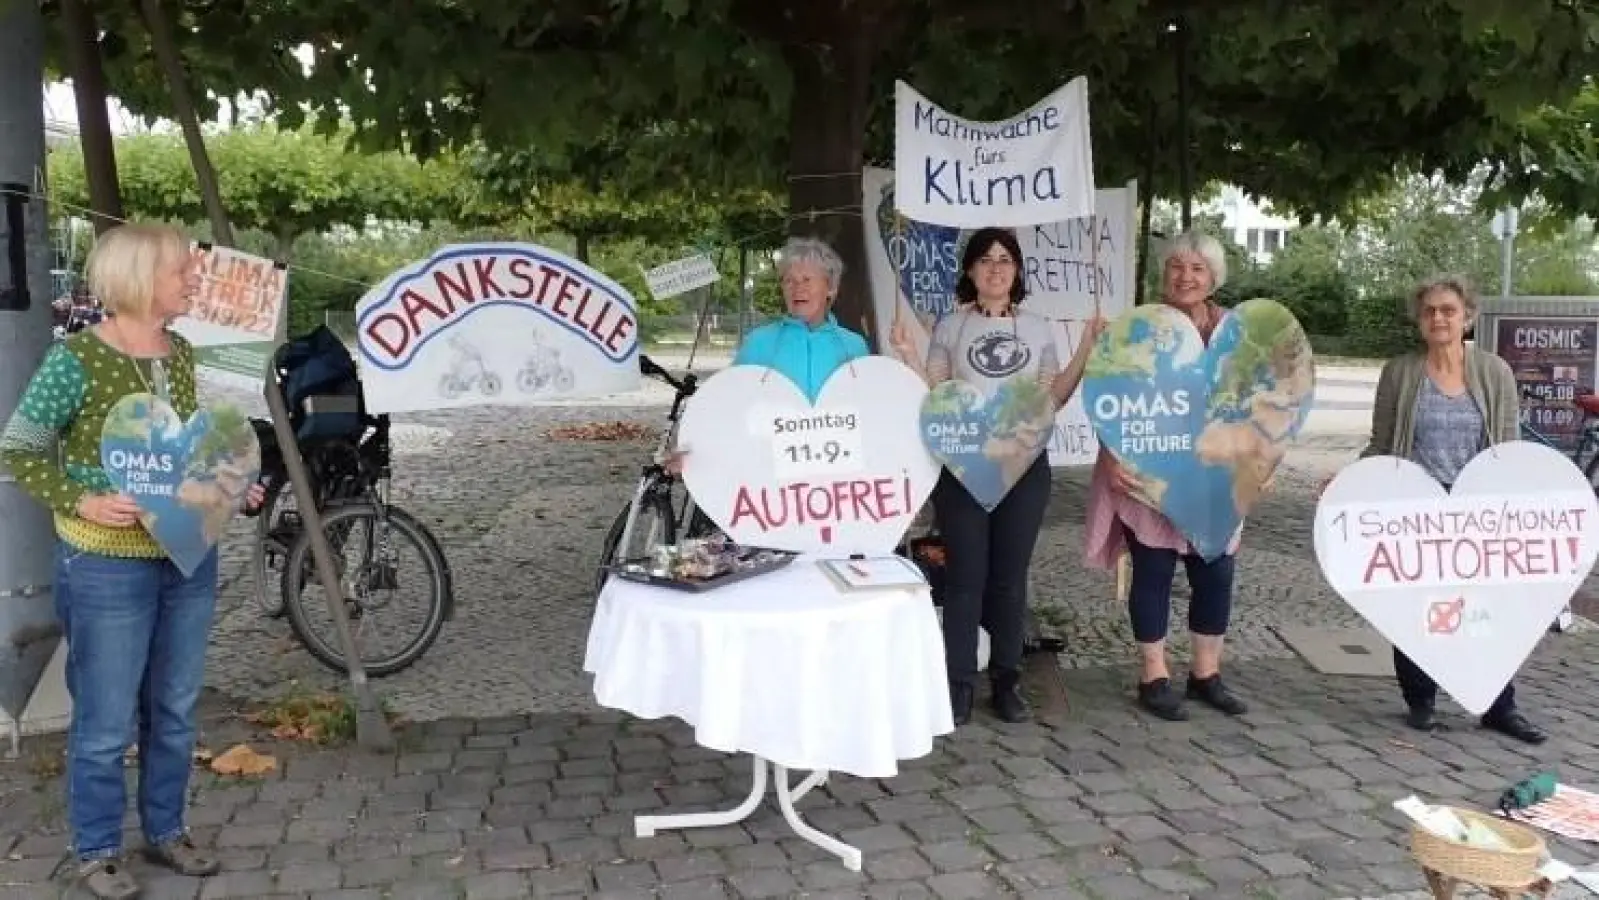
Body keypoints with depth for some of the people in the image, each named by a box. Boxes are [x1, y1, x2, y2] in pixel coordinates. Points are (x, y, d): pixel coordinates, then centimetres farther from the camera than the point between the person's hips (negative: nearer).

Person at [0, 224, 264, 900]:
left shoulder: (181, 353, 4)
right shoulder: (77, 360, -15)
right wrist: (81, 502, -21)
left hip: (189, 558, 6)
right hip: (108, 567, -6)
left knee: (174, 711, 17)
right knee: (106, 723, 6)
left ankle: (165, 831, 33)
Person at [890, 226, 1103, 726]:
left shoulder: (1038, 328, 9)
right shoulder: (950, 328, 4)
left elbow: (1053, 399, 9)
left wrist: (1087, 349, 2)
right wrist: (907, 353, -11)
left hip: (1025, 462, 2)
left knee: (1011, 576, 6)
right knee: (964, 575, -1)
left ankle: (1007, 682, 16)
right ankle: (959, 685, 5)